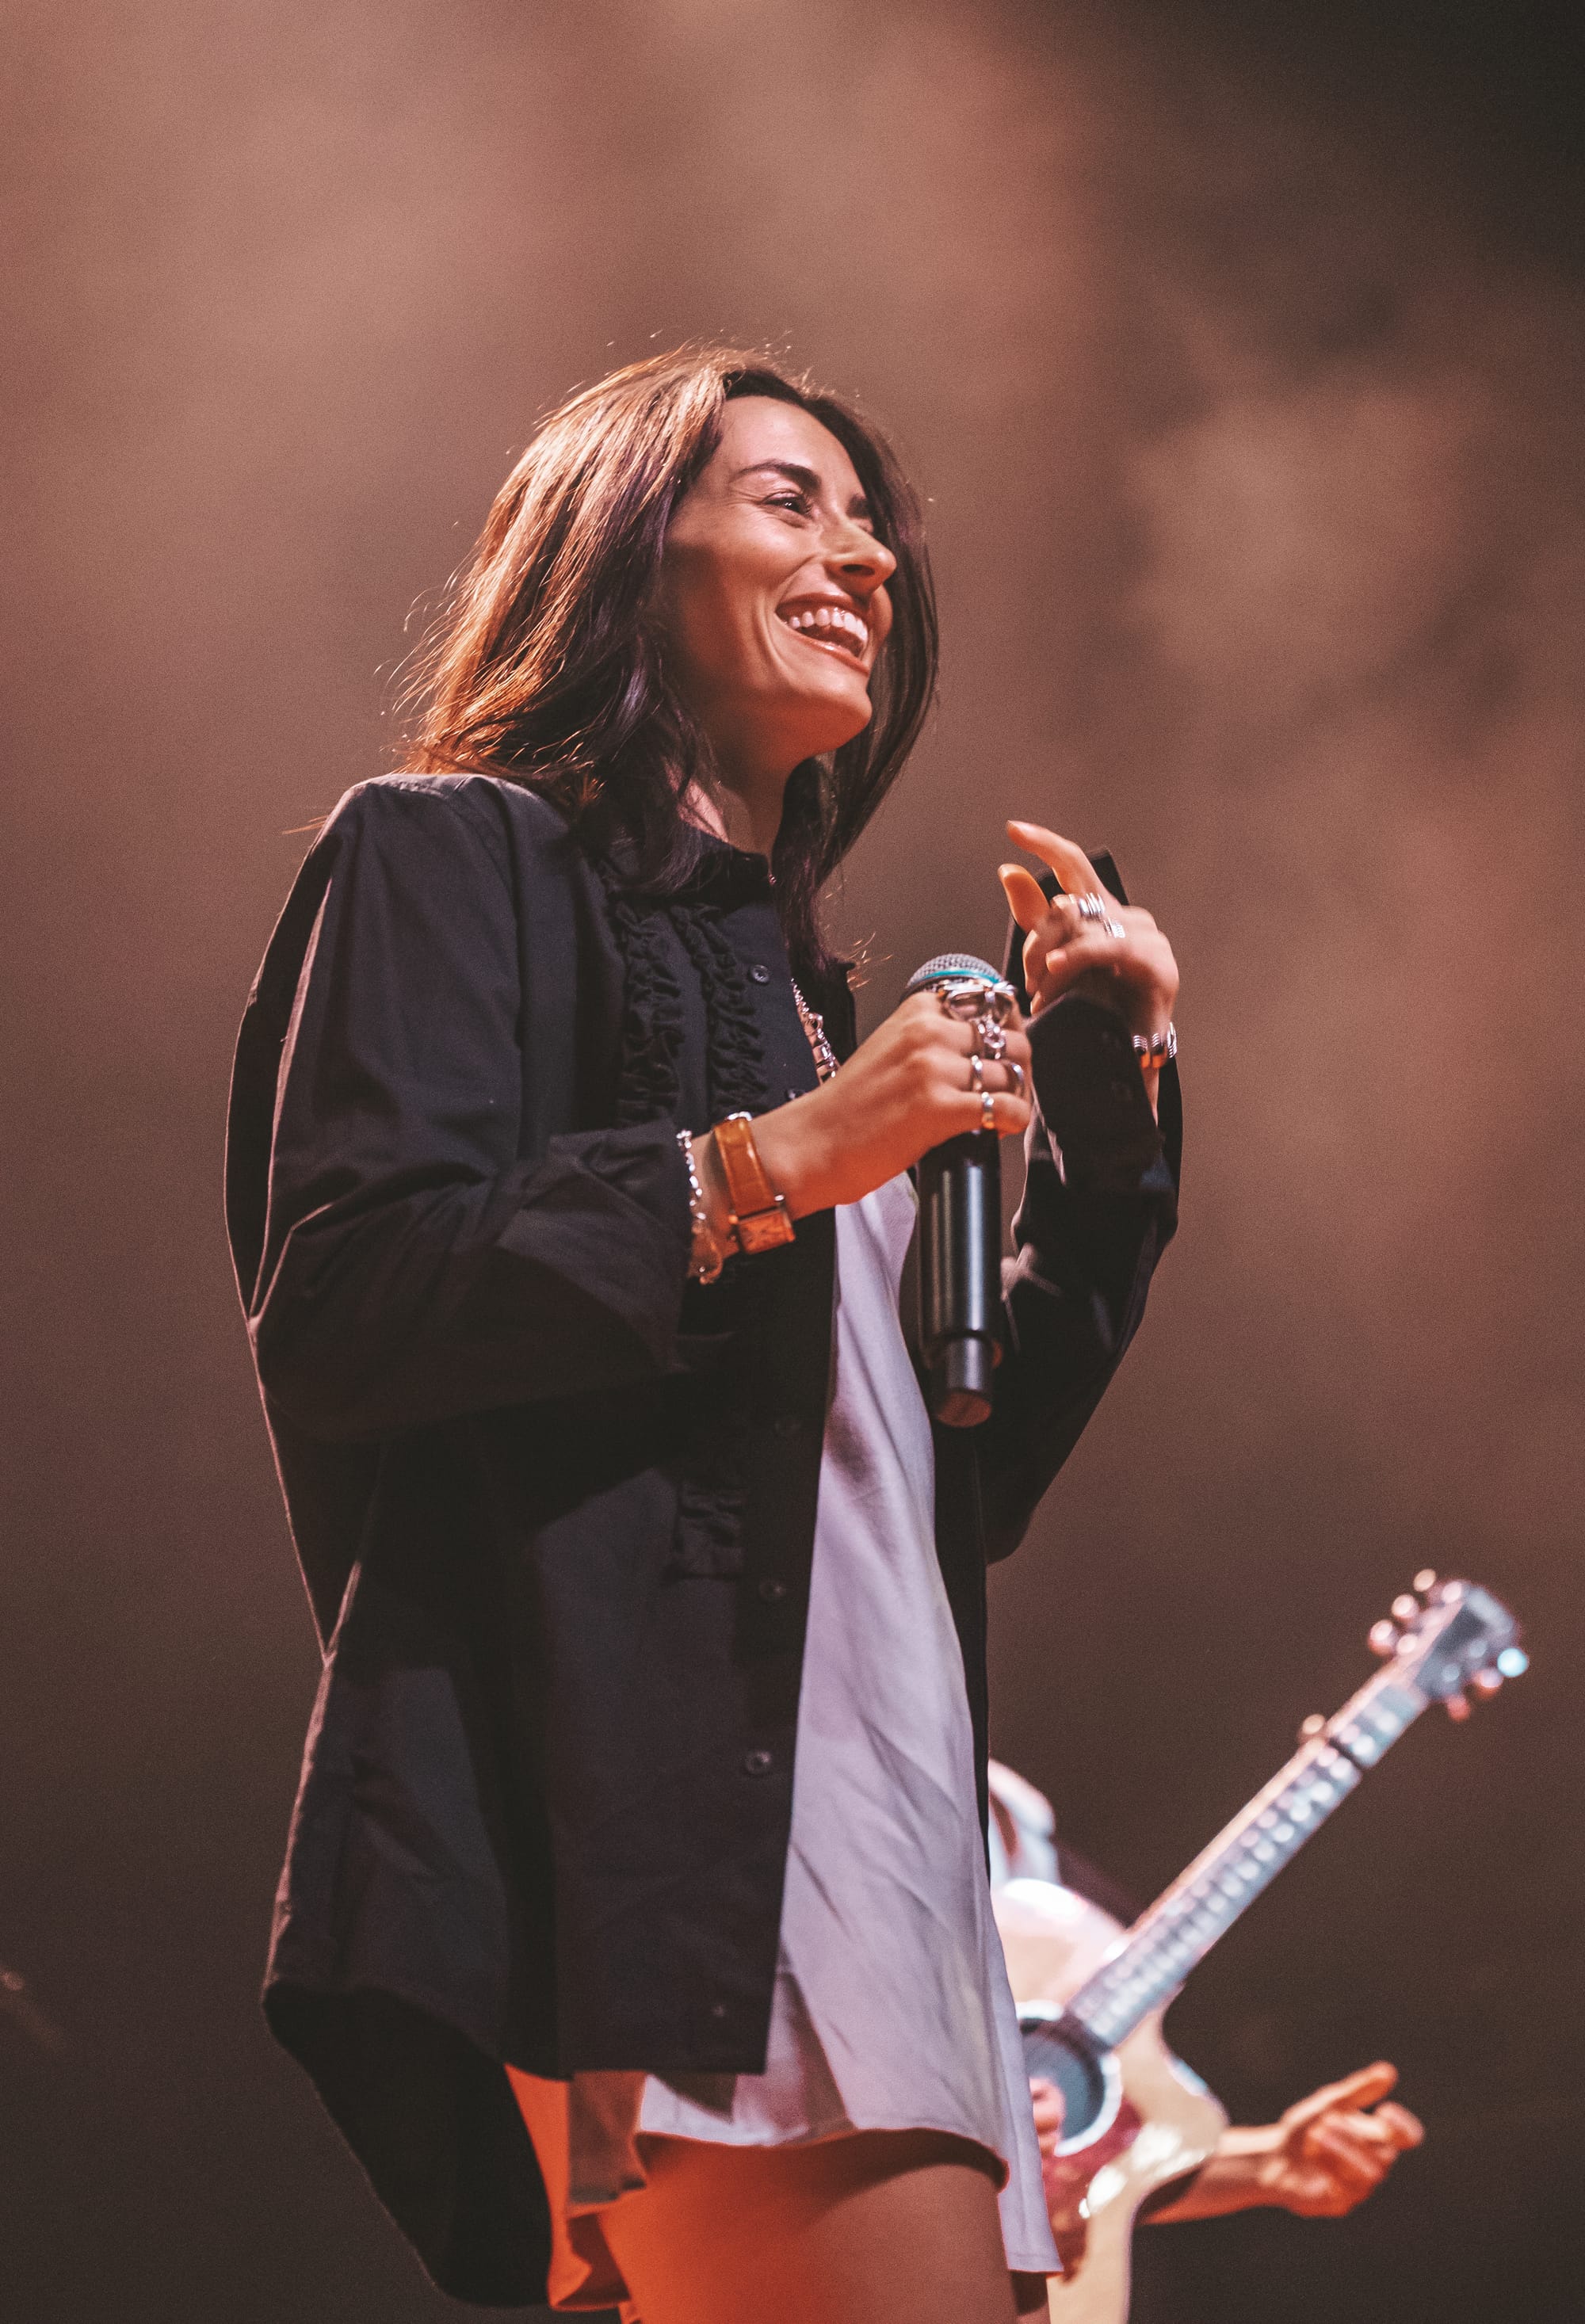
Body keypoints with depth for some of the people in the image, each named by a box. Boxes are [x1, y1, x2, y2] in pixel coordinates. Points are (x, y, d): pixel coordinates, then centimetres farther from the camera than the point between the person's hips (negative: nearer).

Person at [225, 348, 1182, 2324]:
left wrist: (1108, 1105, 19)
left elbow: (972, 1482, 26)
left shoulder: (790, 982, 29)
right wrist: (760, 1169, -11)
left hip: (867, 1847, 9)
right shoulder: (457, 859, 6)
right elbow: (336, 1307, -10)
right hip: (646, 1822, -8)